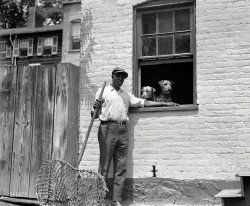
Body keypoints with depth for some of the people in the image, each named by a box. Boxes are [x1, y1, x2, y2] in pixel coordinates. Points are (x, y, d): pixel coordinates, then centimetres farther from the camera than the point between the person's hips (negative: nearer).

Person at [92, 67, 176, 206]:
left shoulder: (127, 95, 24)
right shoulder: (103, 92, 9)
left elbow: (143, 102, 23)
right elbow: (95, 115, 4)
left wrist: (164, 104, 19)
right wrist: (95, 108, -19)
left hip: (123, 131, 5)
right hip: (108, 128, -5)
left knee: (121, 168, 1)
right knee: (104, 166, -7)